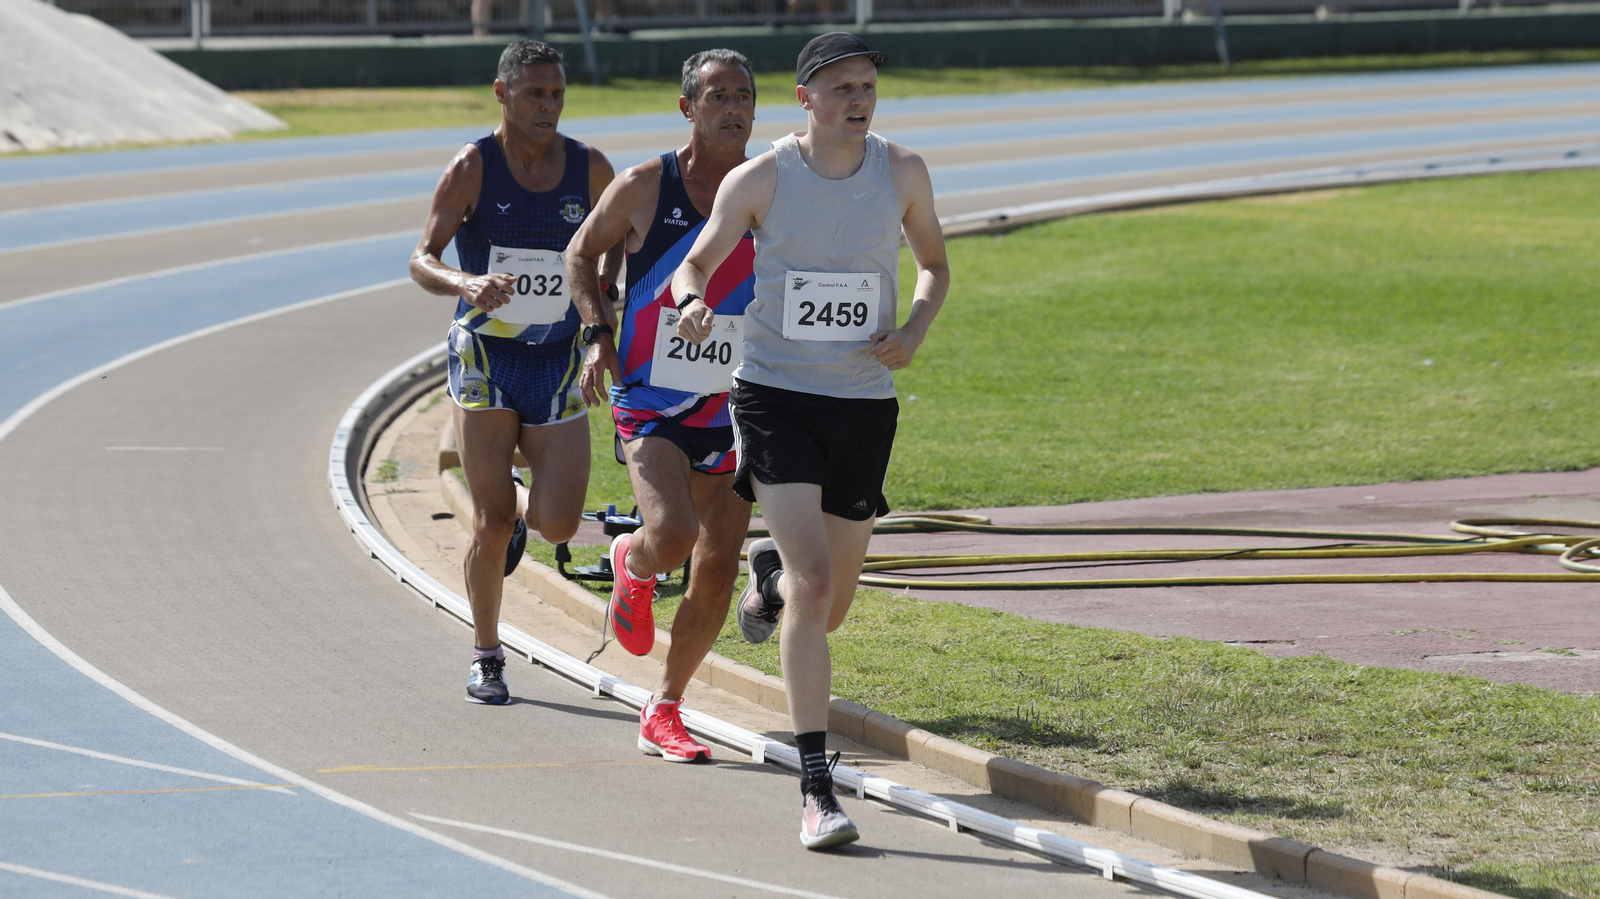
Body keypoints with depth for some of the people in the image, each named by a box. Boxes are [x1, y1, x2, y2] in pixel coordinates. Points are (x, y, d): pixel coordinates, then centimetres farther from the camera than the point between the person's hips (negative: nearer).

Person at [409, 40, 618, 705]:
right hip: (484, 357, -2)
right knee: (492, 521, -6)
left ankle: (522, 510, 29)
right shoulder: (473, 167, -7)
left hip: (558, 363, 2)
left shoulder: (590, 169, 1)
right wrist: (465, 285, -34)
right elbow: (422, 259, -13)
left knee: (557, 525, -9)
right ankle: (486, 659, 13)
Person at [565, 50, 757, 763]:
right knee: (672, 534, -25)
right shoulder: (644, 188, -6)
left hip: (731, 409, 3)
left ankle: (663, 715, 19)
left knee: (717, 569, 2)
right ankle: (632, 565, 14)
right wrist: (598, 335, -4)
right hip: (650, 402, -3)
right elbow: (582, 252, 10)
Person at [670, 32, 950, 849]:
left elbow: (935, 266, 15)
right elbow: (695, 265, 3)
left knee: (830, 607, 11)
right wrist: (693, 302, -22)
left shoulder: (902, 172, 1)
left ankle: (771, 572, 50)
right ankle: (817, 791, -18)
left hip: (864, 406, 3)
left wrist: (914, 330, -5)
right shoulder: (758, 179, -5)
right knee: (814, 585, -19)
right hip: (775, 395, -3)